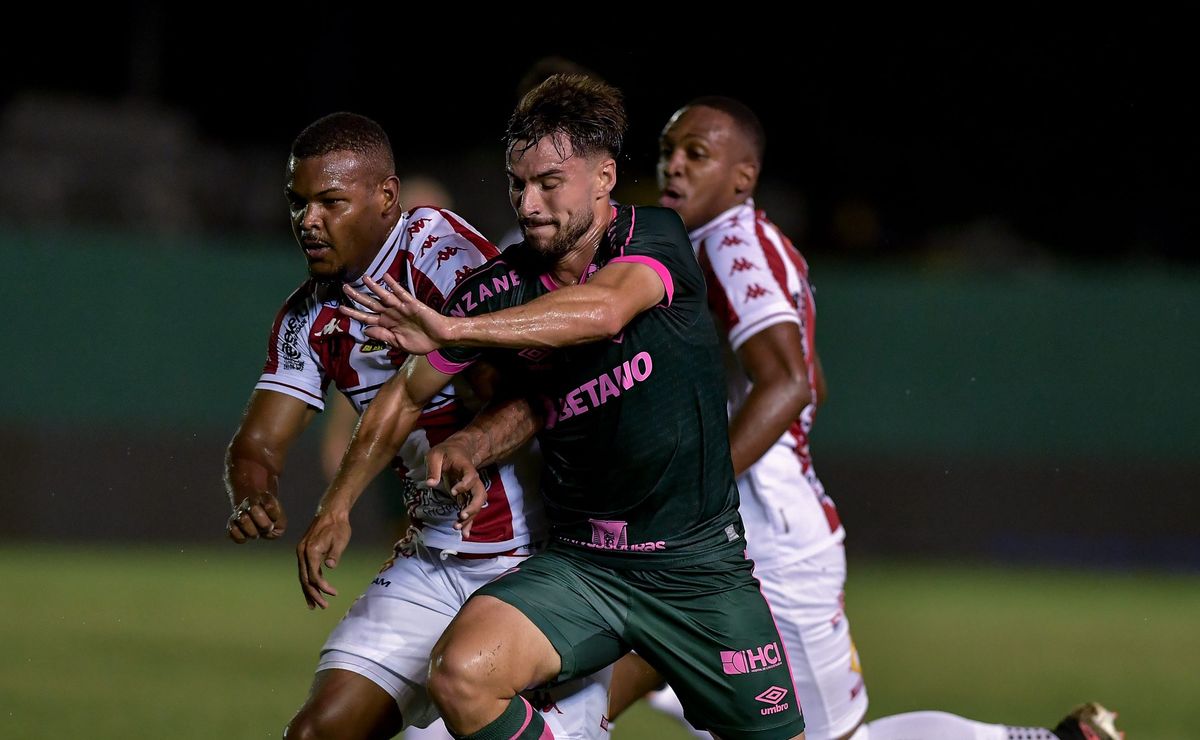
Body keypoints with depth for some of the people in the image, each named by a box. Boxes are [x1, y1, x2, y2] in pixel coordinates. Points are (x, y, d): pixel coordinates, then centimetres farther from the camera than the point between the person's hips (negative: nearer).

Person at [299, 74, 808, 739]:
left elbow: (602, 311, -32)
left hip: (699, 561, -2)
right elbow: (407, 394, 14)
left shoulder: (652, 237, -9)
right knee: (459, 675, -24)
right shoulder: (499, 289, -1)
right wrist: (337, 504, 7)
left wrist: (452, 329, -41)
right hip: (579, 565, 2)